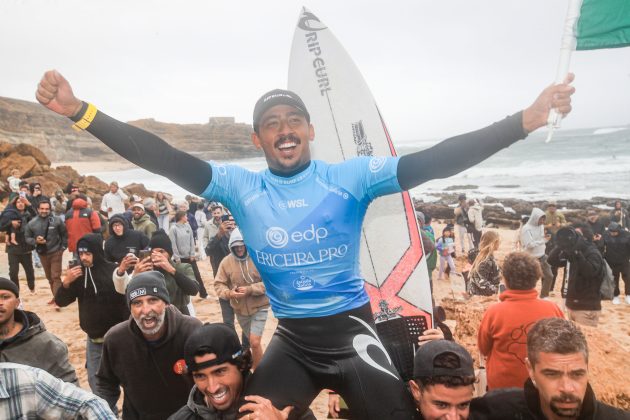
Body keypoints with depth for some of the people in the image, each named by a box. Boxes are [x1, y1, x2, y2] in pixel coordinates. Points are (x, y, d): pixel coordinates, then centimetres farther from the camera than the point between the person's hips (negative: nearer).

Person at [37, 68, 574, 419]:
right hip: (290, 338, 2)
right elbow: (168, 160, -11)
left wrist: (524, 120, -23)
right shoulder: (240, 187, -4)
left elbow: (431, 162, -16)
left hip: (351, 329, -1)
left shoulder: (351, 177, -9)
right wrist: (79, 111, -19)